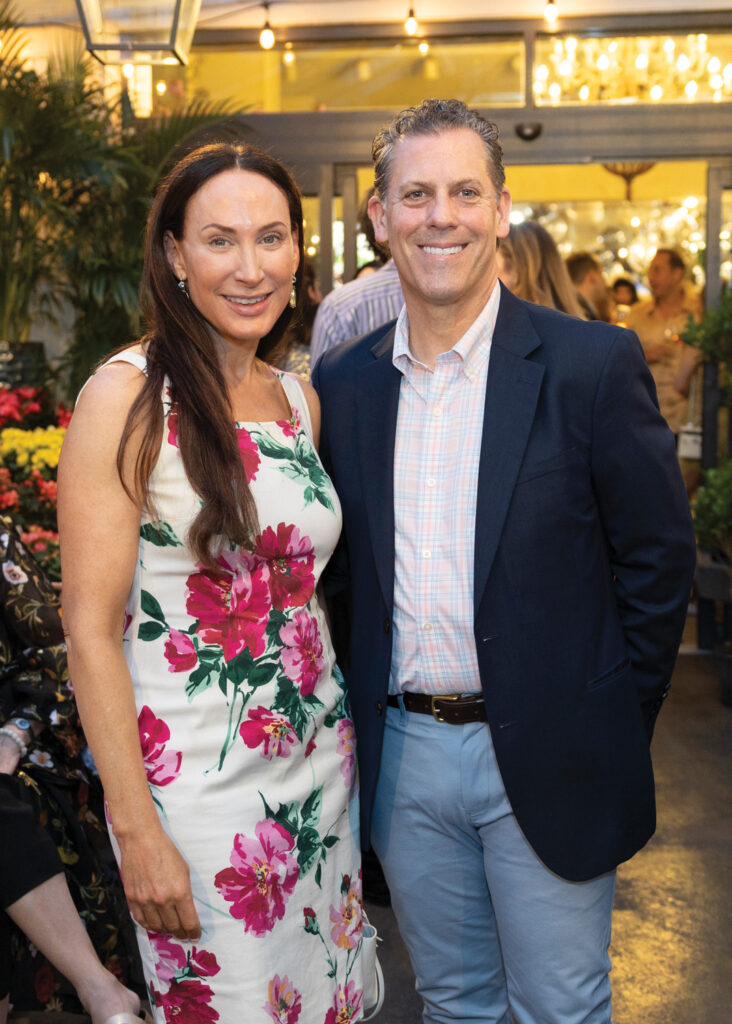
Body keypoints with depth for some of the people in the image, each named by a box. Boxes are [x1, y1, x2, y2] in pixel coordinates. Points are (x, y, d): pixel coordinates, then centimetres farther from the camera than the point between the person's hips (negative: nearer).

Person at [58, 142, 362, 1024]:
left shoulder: (301, 400, 6)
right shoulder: (130, 397, -13)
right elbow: (90, 627, -14)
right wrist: (136, 828, -16)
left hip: (321, 762, 6)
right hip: (197, 781, -6)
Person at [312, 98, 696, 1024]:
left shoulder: (593, 365, -10)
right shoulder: (342, 383, 2)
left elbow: (659, 559, -6)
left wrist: (609, 734, -4)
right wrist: (372, 702, 6)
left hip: (543, 764, -3)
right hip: (403, 756, 4)